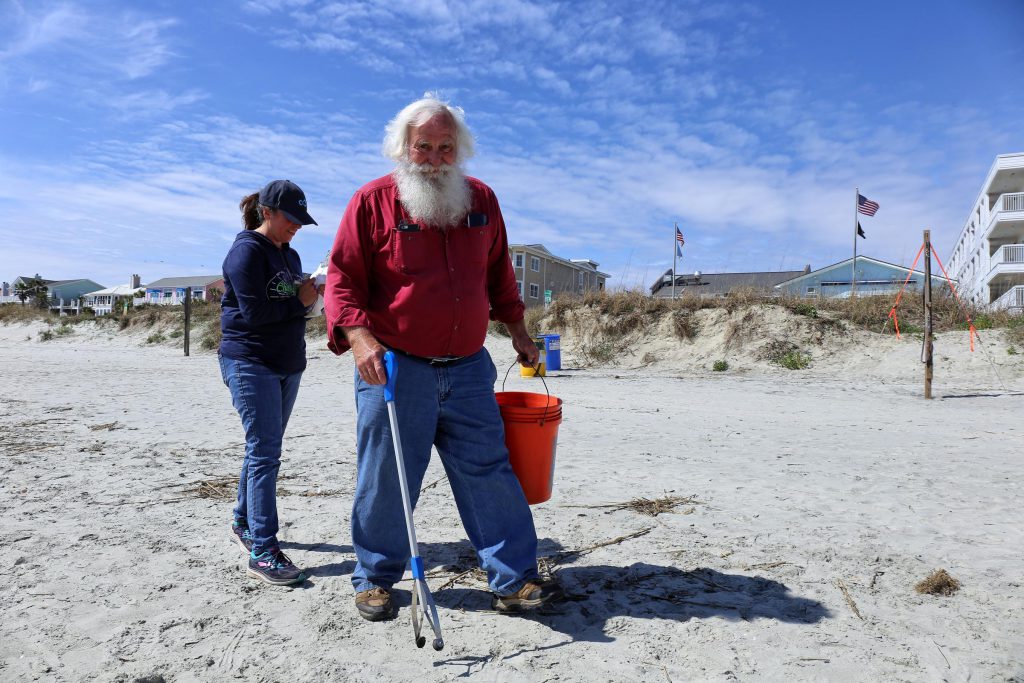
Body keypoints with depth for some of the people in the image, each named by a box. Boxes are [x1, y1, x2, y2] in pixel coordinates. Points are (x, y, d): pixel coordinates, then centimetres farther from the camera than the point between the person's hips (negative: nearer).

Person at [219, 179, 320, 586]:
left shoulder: (289, 255, 17)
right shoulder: (246, 251, -10)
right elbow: (255, 312, -18)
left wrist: (309, 292, -4)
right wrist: (300, 302, -10)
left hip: (287, 365, 8)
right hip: (250, 364, -8)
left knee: (264, 449, 16)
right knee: (264, 453, -11)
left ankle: (243, 522, 33)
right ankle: (262, 552, -7)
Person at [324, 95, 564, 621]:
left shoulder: (481, 200, 12)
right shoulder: (373, 200, -1)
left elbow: (498, 275, 22)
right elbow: (342, 279, -4)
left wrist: (518, 333, 21)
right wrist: (359, 337, -19)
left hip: (467, 369, 4)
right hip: (394, 370, -3)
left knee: (489, 474, 5)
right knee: (386, 481, 6)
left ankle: (514, 581, 15)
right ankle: (374, 580, 27)